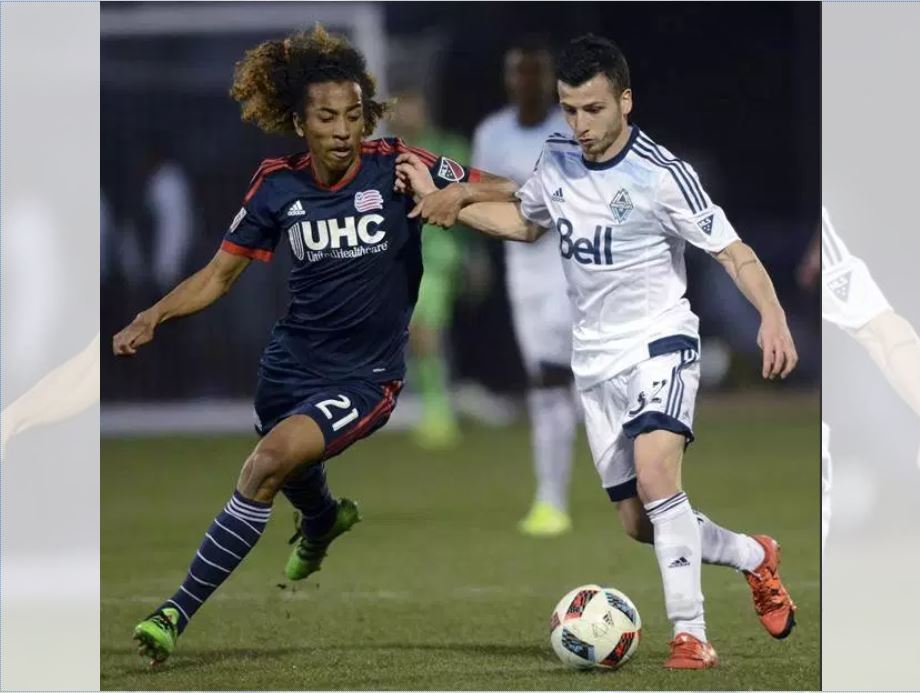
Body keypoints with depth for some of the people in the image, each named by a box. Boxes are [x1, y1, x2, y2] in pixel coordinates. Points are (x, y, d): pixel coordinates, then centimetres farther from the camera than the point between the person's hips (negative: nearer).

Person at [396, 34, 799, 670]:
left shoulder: (662, 175, -17)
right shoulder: (557, 159, 2)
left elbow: (734, 252, -16)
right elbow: (525, 222, 24)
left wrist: (773, 316, -33)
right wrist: (442, 202, 19)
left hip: (660, 343, -6)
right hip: (596, 361, 6)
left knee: (655, 475, -31)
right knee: (640, 526, 6)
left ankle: (691, 635, -27)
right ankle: (755, 557, 33)